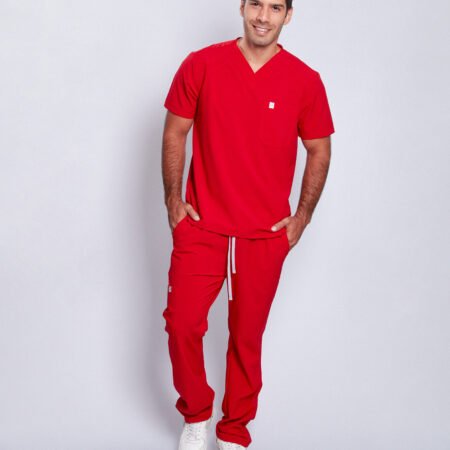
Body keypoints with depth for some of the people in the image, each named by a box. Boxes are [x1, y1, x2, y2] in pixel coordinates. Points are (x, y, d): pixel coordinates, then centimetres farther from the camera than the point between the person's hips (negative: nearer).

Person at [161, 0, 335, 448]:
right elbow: (175, 132, 4)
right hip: (201, 224, 0)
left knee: (247, 334, 8)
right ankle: (195, 413, 23)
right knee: (182, 322, -3)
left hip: (266, 234, 0)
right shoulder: (200, 65, -4)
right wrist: (173, 199, -1)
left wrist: (302, 217, 2)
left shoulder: (305, 81, -4)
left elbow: (319, 151, 6)